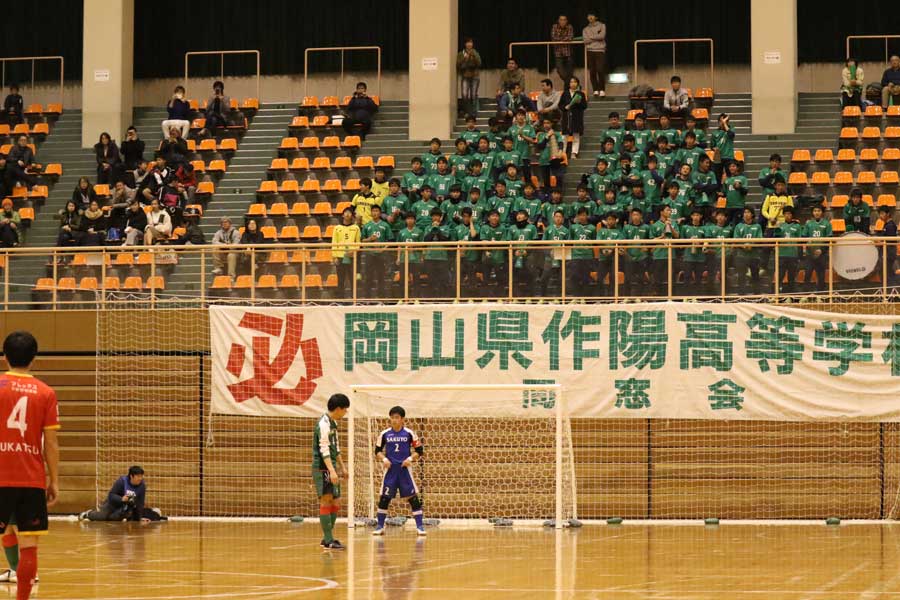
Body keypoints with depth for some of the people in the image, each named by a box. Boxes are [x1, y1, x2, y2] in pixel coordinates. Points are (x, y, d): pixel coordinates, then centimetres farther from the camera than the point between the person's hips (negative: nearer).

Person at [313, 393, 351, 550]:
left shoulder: (333, 423, 16)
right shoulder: (323, 424, -15)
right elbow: (324, 449, -22)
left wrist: (342, 467, 30)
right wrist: (332, 471, -29)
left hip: (332, 468, 10)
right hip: (322, 468, -10)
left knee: (335, 503, 11)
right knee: (326, 501, -10)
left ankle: (327, 538, 18)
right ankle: (328, 540, -10)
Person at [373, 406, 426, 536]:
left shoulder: (409, 433, -2)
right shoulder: (385, 434, 2)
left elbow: (419, 450, 2)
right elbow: (378, 451, 9)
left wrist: (411, 458, -14)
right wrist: (384, 459, -9)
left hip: (405, 468, -1)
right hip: (390, 469, 1)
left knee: (413, 497, -4)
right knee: (384, 498, 1)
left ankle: (420, 526, 1)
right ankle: (380, 526, 11)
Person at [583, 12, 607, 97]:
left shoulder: (602, 26, 8)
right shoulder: (585, 29, 14)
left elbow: (602, 36, -9)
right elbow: (585, 40, -1)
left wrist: (591, 37, -1)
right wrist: (596, 38, -5)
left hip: (600, 51, -3)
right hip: (590, 51, 3)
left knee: (600, 70, -12)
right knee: (592, 72, -1)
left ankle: (602, 90, -8)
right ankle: (595, 90, 5)